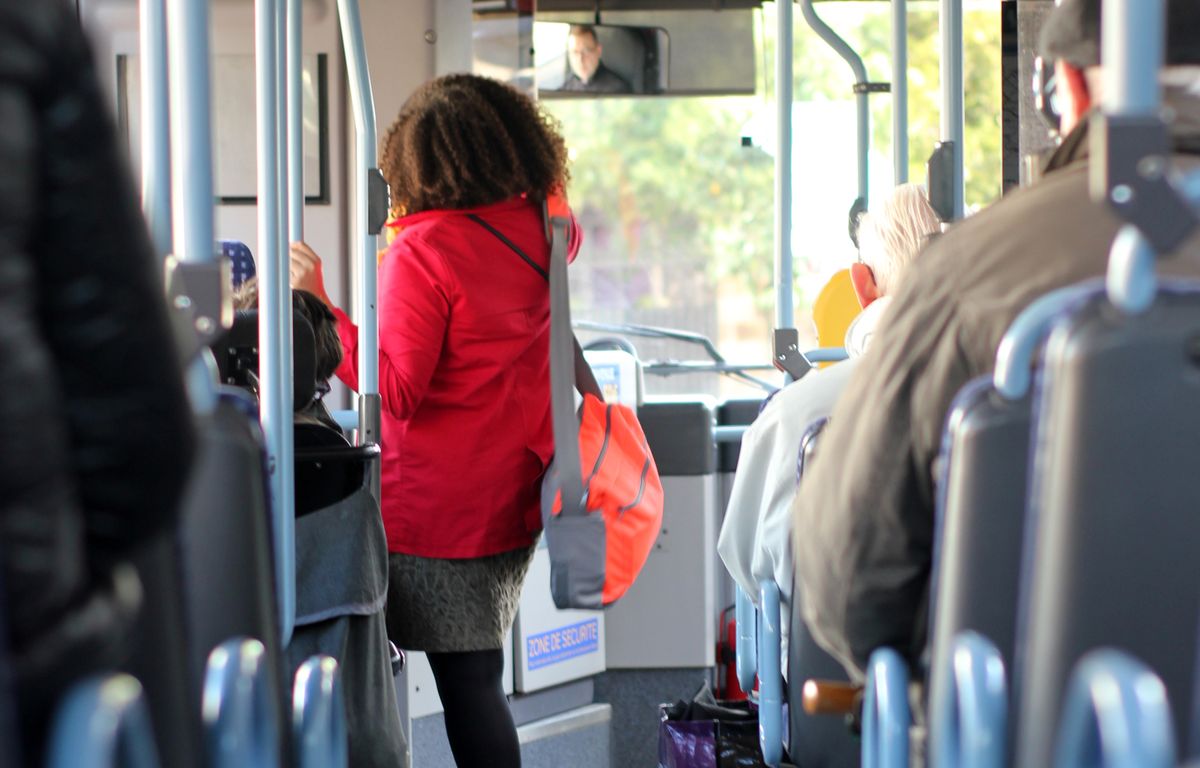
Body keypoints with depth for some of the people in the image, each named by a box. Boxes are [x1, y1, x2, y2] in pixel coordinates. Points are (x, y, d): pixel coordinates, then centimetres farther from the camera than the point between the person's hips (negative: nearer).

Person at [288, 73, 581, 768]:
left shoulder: (425, 249, -17)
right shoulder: (543, 232, 2)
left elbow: (395, 393, -19)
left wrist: (323, 306, -18)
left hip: (438, 508, -7)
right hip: (515, 499, 7)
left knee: (466, 685, -2)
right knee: (481, 678, 13)